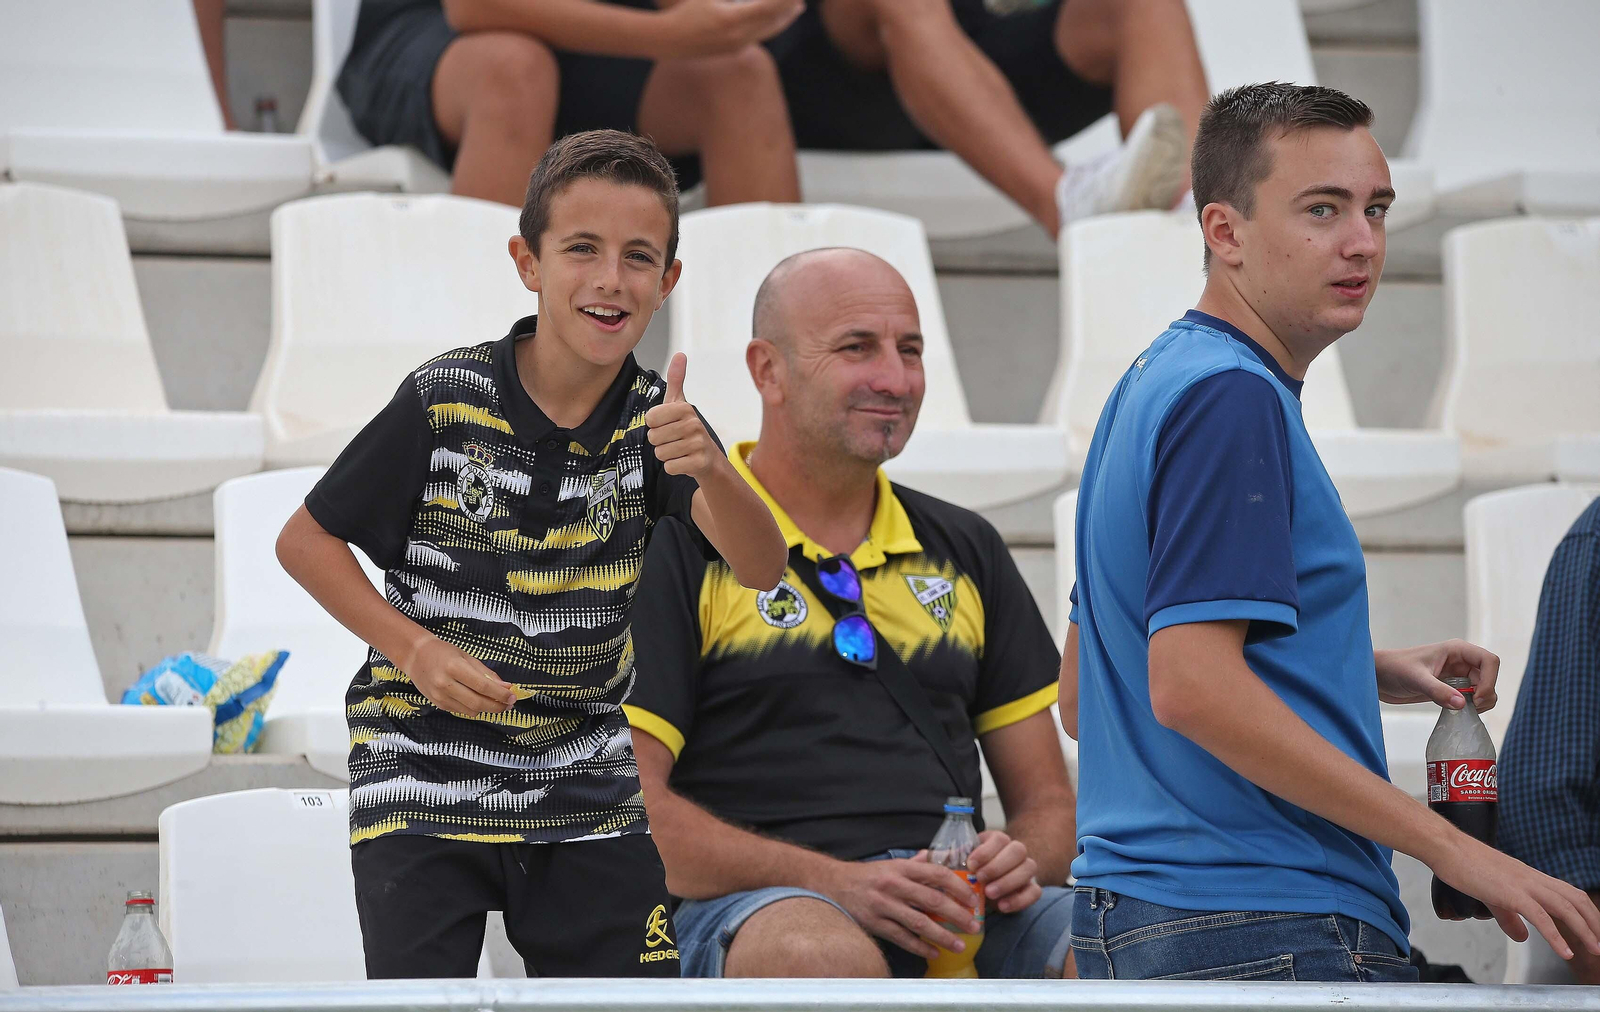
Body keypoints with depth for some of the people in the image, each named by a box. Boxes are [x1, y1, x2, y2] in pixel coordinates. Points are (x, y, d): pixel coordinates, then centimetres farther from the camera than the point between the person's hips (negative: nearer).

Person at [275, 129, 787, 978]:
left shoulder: (655, 422, -3)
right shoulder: (445, 401, -12)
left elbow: (762, 568, -18)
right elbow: (305, 539, -3)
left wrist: (709, 468, -38)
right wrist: (418, 651, -17)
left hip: (589, 802, 3)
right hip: (423, 777, -3)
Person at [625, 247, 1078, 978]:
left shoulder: (964, 550, 22)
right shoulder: (678, 546, 5)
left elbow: (1047, 800, 24)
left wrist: (1021, 860, -2)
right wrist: (836, 882, -17)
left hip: (959, 914, 4)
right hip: (749, 908, -4)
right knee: (823, 955, -41)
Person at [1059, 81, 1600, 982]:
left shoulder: (1157, 386, 18)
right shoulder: (1232, 398, -13)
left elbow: (1085, 696, 22)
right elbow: (1190, 687, -24)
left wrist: (1367, 671, 16)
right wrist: (1450, 846, -20)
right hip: (1269, 932, -10)